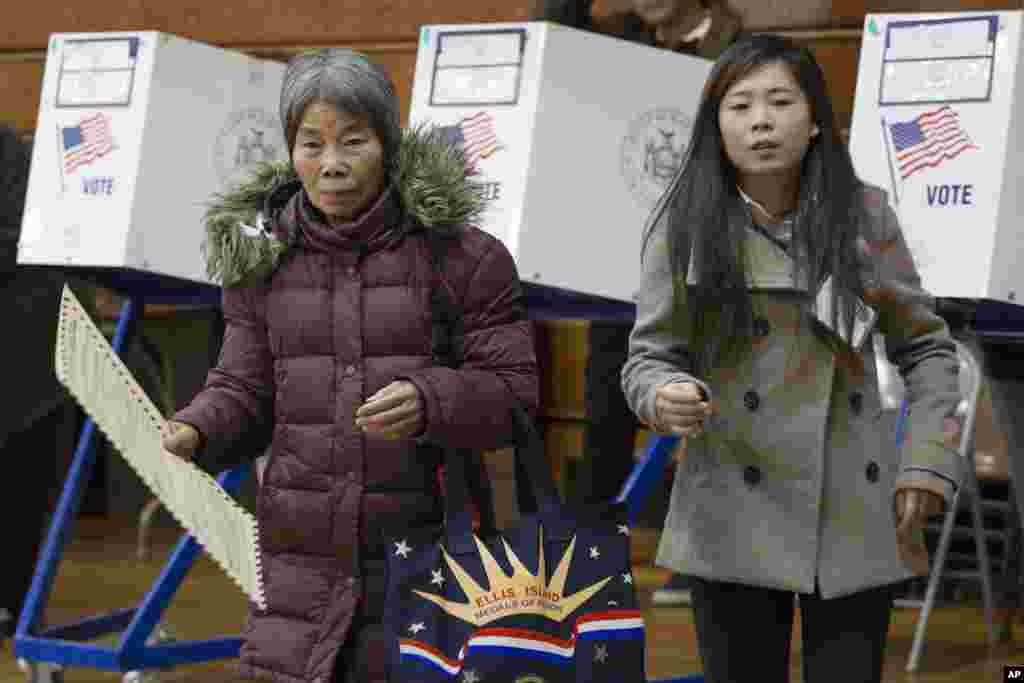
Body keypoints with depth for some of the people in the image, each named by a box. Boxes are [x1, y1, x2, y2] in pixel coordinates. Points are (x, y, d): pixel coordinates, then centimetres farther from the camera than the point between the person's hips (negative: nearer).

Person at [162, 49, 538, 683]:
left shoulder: (455, 250, -3)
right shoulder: (262, 256, 7)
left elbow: (514, 392, -5)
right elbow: (244, 388, 9)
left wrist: (426, 403, -23)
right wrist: (190, 431, -11)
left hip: (419, 552, -2)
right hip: (300, 553, 3)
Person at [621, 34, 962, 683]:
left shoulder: (865, 214, 1)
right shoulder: (685, 226, -3)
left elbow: (927, 346, 9)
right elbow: (649, 356, 0)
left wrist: (928, 461, -2)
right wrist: (666, 397, -23)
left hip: (855, 514, 1)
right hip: (733, 521, -1)